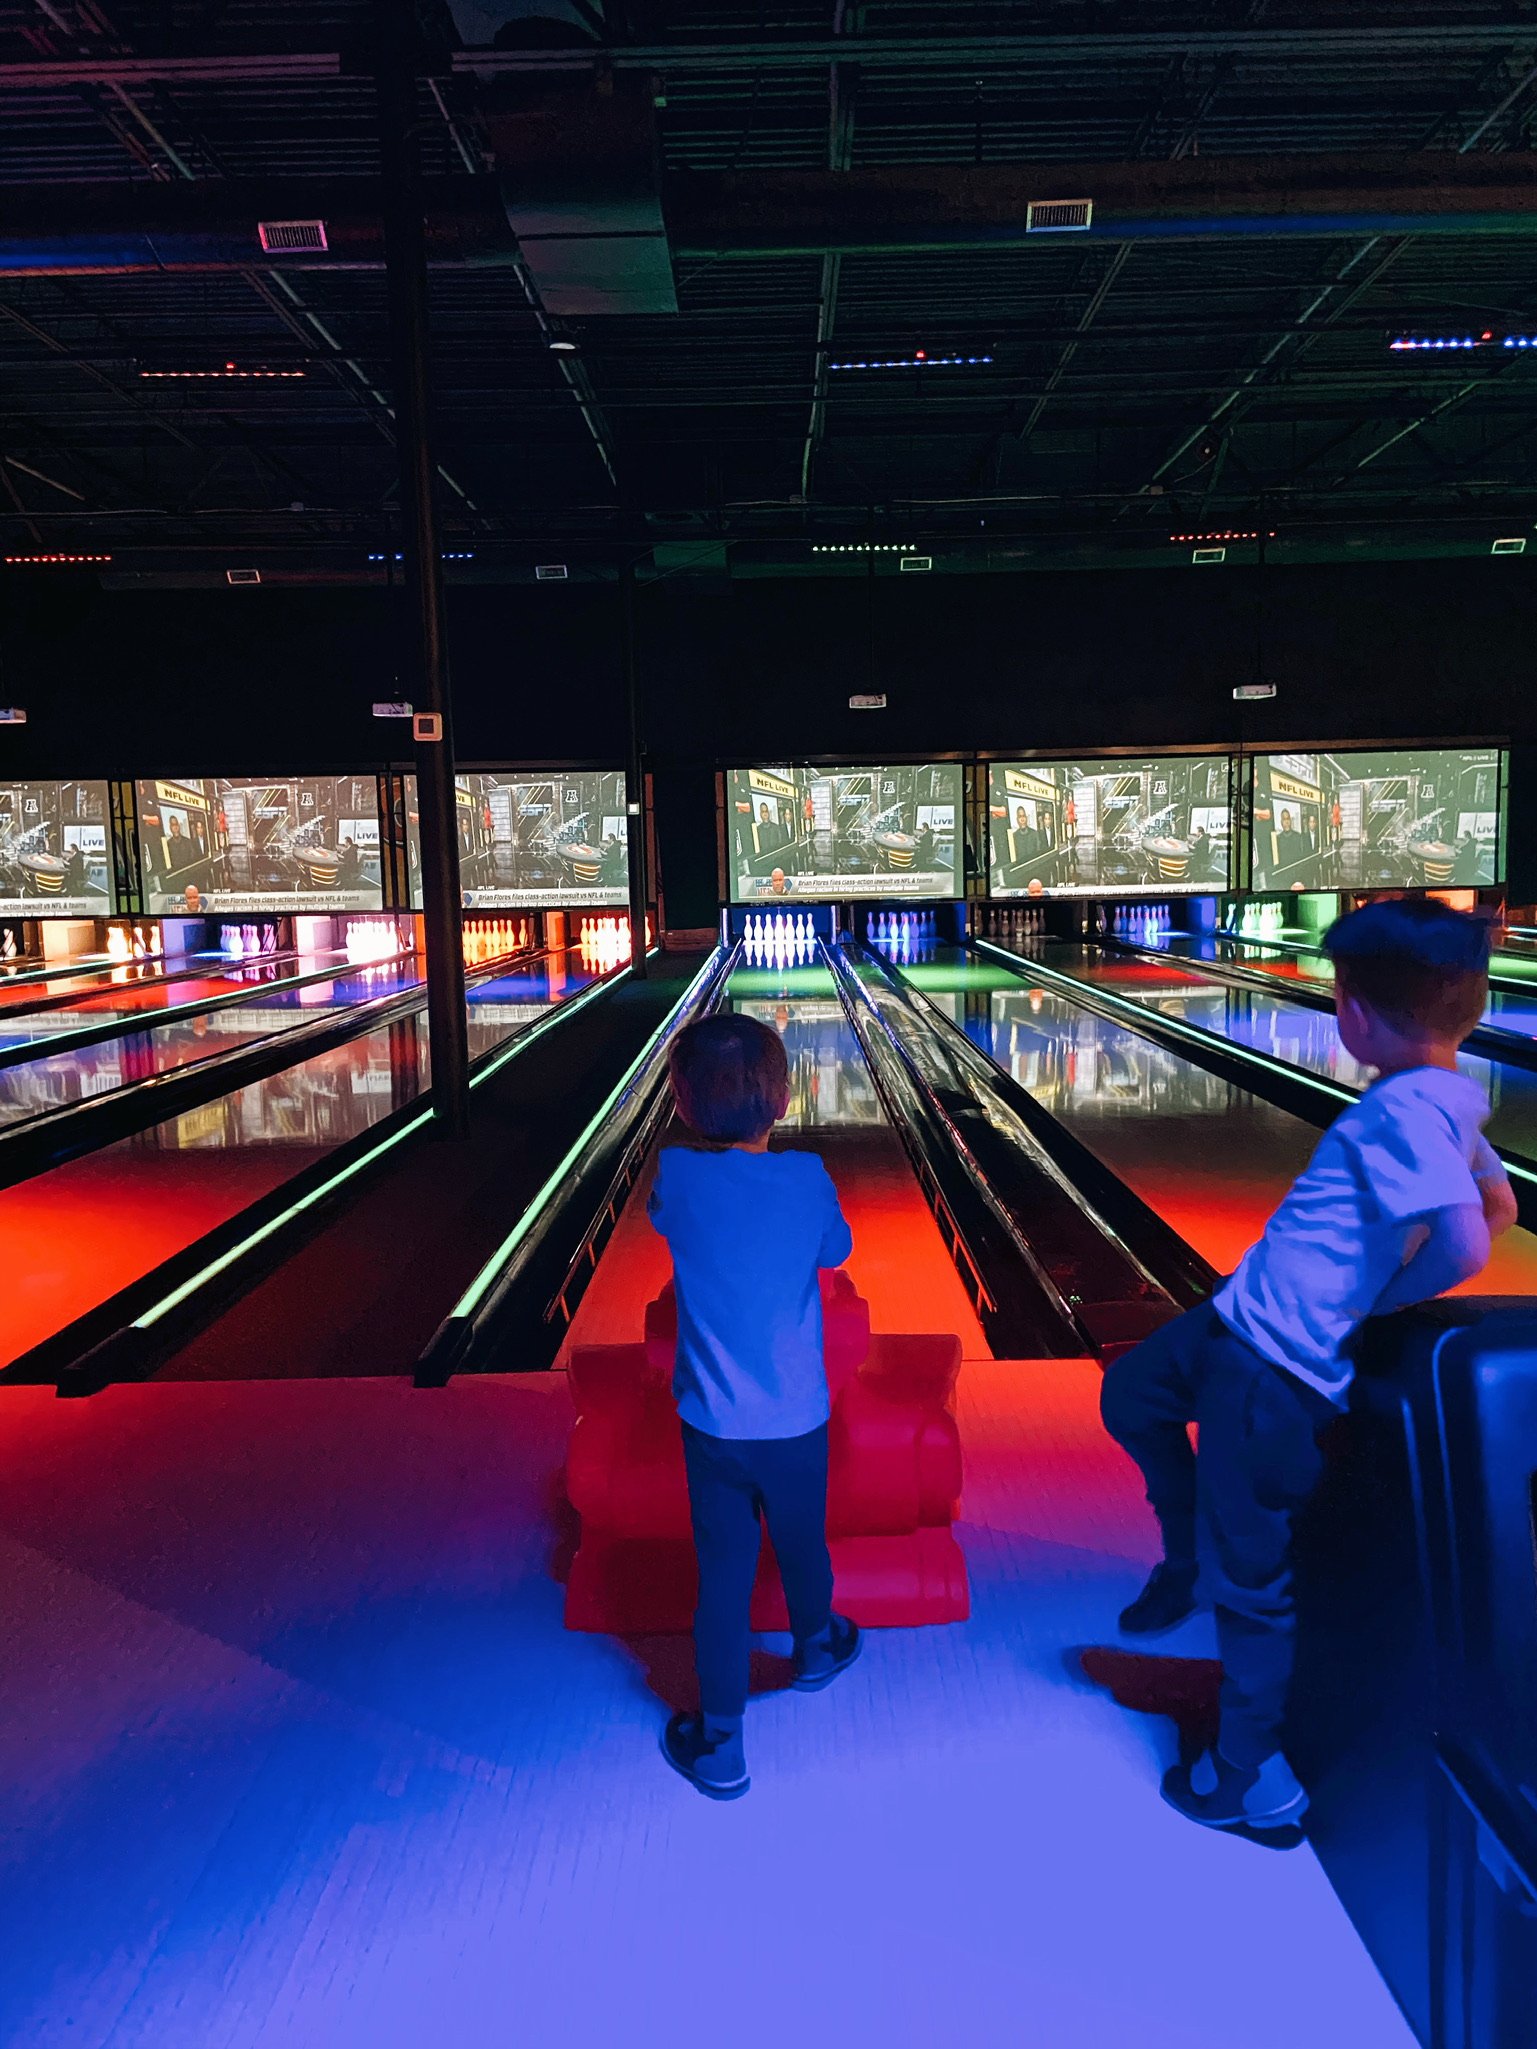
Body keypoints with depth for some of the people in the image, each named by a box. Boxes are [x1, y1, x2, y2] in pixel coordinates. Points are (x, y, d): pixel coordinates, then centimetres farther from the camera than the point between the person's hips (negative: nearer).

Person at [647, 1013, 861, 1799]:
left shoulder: (677, 1178, -16)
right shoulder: (807, 1180, -16)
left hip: (712, 1425, 0)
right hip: (796, 1421, 1)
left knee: (722, 1578, 11)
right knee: (801, 1546, 25)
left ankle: (719, 1746, 21)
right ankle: (816, 1648, 51)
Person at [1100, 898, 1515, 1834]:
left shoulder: (1405, 1108, -23)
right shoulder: (1452, 1100, 5)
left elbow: (1465, 1241, -35)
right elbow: (1500, 1205, 19)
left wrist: (1378, 1306, -16)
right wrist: (1367, 1288, 15)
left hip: (1274, 1375, -9)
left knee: (1250, 1577, 8)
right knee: (1133, 1394, 26)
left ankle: (1255, 1782, 27)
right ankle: (1185, 1560, 40)